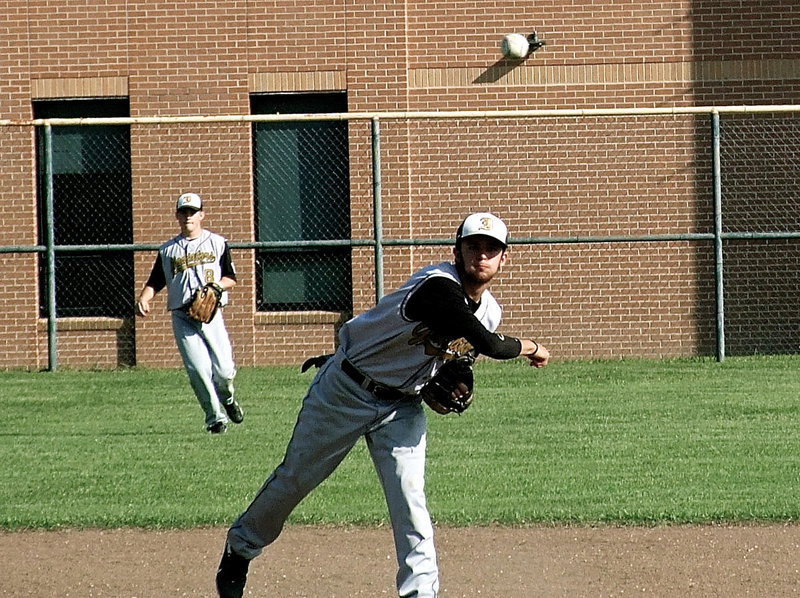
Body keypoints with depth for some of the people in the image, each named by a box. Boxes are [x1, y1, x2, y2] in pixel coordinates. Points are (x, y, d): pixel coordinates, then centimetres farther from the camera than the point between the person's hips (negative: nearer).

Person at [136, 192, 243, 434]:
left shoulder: (217, 243, 10)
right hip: (182, 317, 1)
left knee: (224, 370, -7)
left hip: (211, 314, -1)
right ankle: (216, 417, 1)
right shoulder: (168, 250, 12)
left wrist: (217, 285, -12)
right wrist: (143, 299, -10)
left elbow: (231, 279, 10)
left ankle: (227, 399, 26)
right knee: (198, 370, -11)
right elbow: (155, 283, 10)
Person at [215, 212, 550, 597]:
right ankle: (240, 548, 31)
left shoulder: (488, 311, -2)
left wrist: (452, 384, -7)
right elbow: (490, 346, -37)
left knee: (410, 503, -9)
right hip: (345, 391, -6)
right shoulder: (438, 287, -30)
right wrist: (528, 347, -17)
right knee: (294, 479, 9)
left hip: (402, 409, 6)